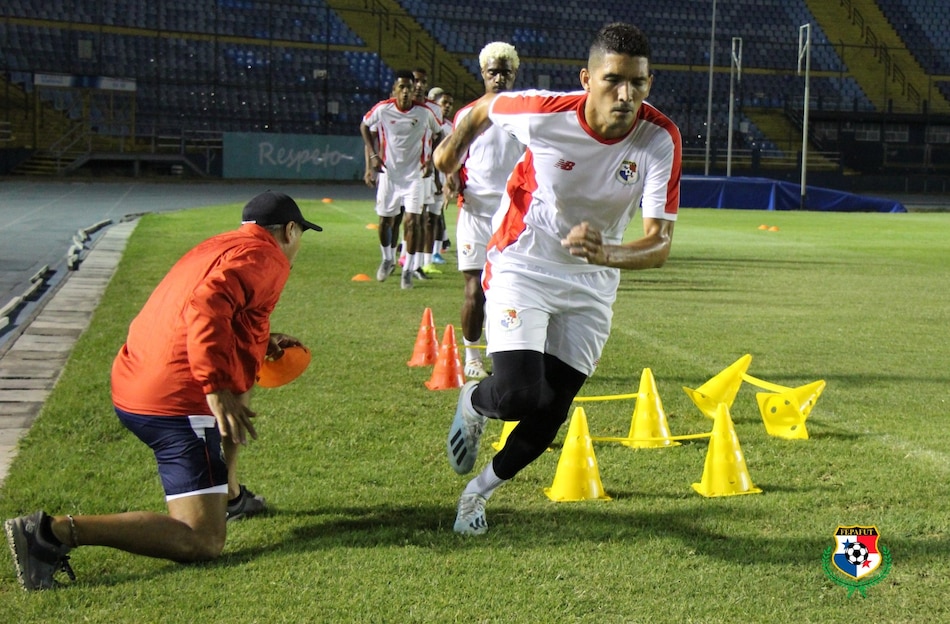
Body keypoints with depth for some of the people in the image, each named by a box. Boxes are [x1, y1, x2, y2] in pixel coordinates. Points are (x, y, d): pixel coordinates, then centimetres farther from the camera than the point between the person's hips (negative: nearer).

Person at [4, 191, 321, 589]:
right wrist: (218, 389, -27)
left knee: (239, 374, 35)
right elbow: (206, 307, -24)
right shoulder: (264, 257, -5)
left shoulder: (223, 246, 22)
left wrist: (263, 345, 32)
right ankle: (57, 531, -23)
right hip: (173, 405, -10)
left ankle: (228, 494, 33)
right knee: (202, 541, -13)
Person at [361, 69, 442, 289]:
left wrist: (431, 161, 3)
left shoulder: (425, 112, -9)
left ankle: (408, 269, 1)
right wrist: (372, 156, 1)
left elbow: (439, 134, 10)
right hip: (388, 173, 1)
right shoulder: (382, 109, -10)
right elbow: (364, 126, 9)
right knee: (385, 220, 9)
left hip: (414, 174, -1)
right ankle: (388, 259, 35)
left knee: (412, 220, -11)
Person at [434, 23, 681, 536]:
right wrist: (453, 146, 17)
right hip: (521, 268, -3)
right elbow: (484, 107, 0)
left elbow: (660, 244, -28)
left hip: (590, 288, 3)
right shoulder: (546, 114, -24)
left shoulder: (661, 140, -22)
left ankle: (480, 489, 35)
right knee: (518, 395, -20)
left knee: (550, 415, 8)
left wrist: (605, 254, -48)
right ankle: (472, 402, 17)